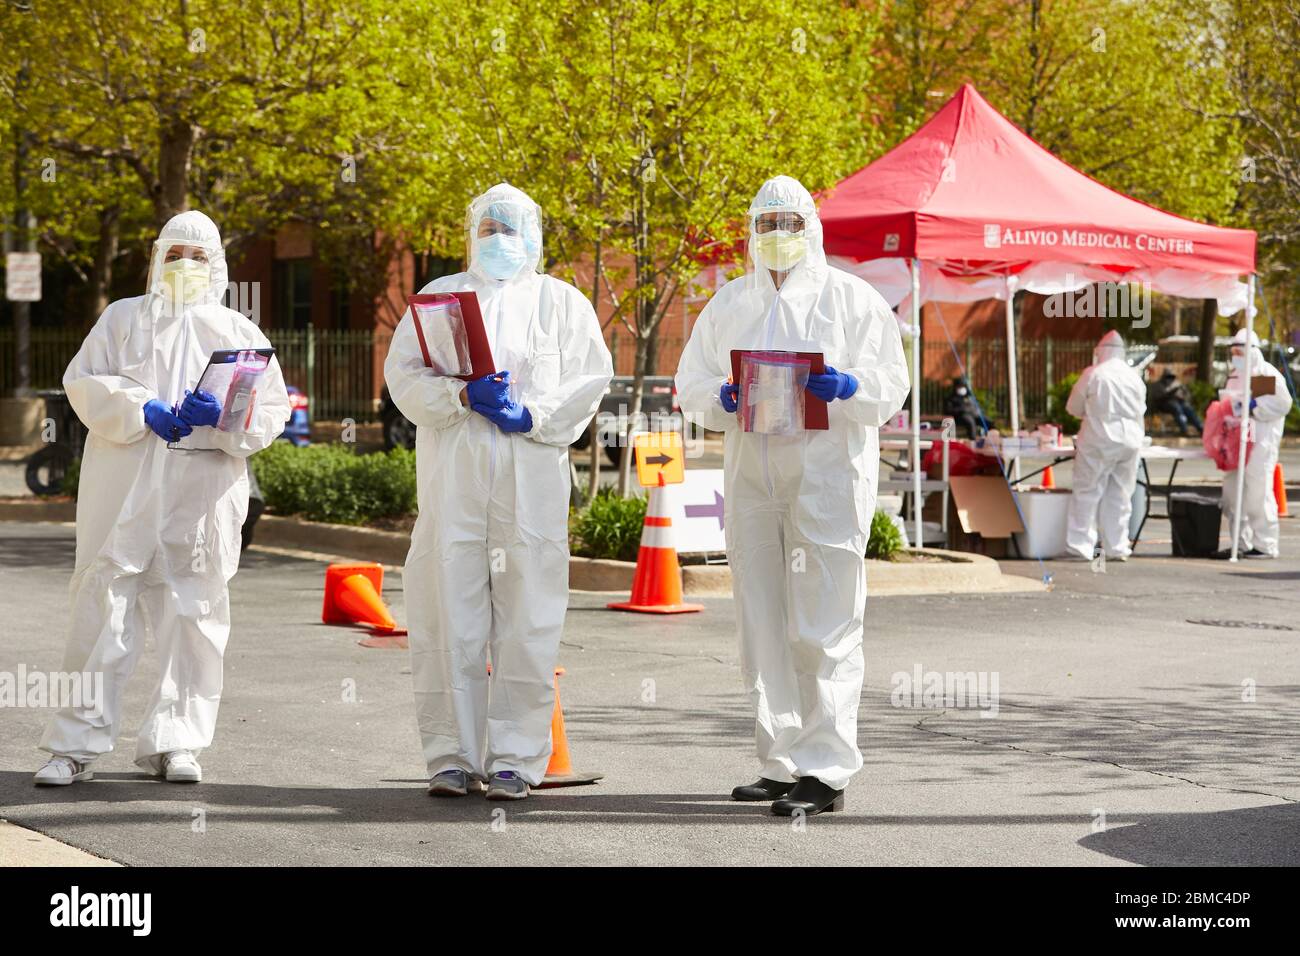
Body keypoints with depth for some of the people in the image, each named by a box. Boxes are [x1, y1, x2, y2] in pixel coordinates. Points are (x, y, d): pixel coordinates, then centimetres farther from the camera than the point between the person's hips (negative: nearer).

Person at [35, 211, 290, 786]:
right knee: (104, 606, -5)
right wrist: (142, 409, -13)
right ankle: (77, 745, -2)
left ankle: (174, 743, 9)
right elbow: (83, 382, 3)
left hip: (203, 497, 1)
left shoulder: (238, 331, 15)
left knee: (192, 614, 1)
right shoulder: (123, 318, 14)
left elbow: (272, 411, 8)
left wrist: (221, 416, -13)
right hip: (123, 494, -1)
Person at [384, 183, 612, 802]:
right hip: (452, 476, 1)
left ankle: (514, 759, 1)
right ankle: (452, 755, 4)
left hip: (532, 477, 0)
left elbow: (589, 379, 6)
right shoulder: (439, 297, 18)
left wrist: (532, 416, -9)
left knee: (527, 617, -4)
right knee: (450, 616, -3)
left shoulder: (561, 302, 16)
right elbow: (404, 373, 6)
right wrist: (463, 396, -11)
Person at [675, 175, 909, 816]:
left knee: (822, 629, -10)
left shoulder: (850, 299, 5)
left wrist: (846, 386, -21)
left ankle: (824, 771, -10)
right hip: (751, 471, 5)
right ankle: (781, 764, 15)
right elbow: (691, 384, 13)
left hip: (827, 470, -5)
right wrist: (722, 398, -9)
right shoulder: (729, 304, 17)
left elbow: (891, 385, 0)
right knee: (762, 626, 7)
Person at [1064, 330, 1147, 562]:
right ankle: (1117, 547, 11)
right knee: (1120, 495, 10)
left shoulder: (1093, 375, -7)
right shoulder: (1135, 377, 5)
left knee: (1088, 493, 3)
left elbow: (1073, 407, 1)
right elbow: (1141, 411, 15)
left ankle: (1082, 544, 0)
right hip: (1130, 442, 4)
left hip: (1099, 441, -4)